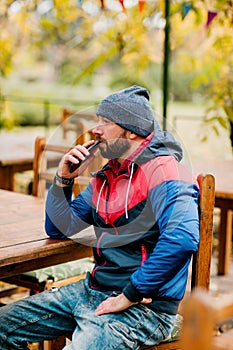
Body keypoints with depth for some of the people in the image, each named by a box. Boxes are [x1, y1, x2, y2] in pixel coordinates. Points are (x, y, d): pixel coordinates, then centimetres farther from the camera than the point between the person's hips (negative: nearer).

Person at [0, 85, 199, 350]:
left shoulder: (163, 172, -15)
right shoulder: (106, 176, 13)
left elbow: (183, 239, -33)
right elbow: (59, 228, 18)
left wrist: (129, 296, -25)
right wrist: (64, 179, 2)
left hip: (143, 306, -8)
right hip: (93, 289, 8)